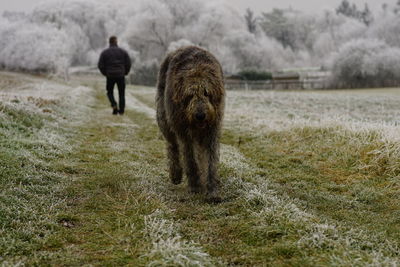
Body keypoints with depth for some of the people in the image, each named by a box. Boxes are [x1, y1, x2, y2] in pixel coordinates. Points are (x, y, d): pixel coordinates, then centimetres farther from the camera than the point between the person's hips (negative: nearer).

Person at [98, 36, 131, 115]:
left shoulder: (104, 52, 1)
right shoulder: (123, 51, 2)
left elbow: (100, 65, -3)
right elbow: (128, 63, -1)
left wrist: (105, 73, 12)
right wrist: (125, 72, 12)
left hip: (110, 76, 0)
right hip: (121, 76, 0)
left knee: (110, 92, 16)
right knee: (121, 93, 10)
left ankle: (114, 105, -7)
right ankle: (121, 110, 6)